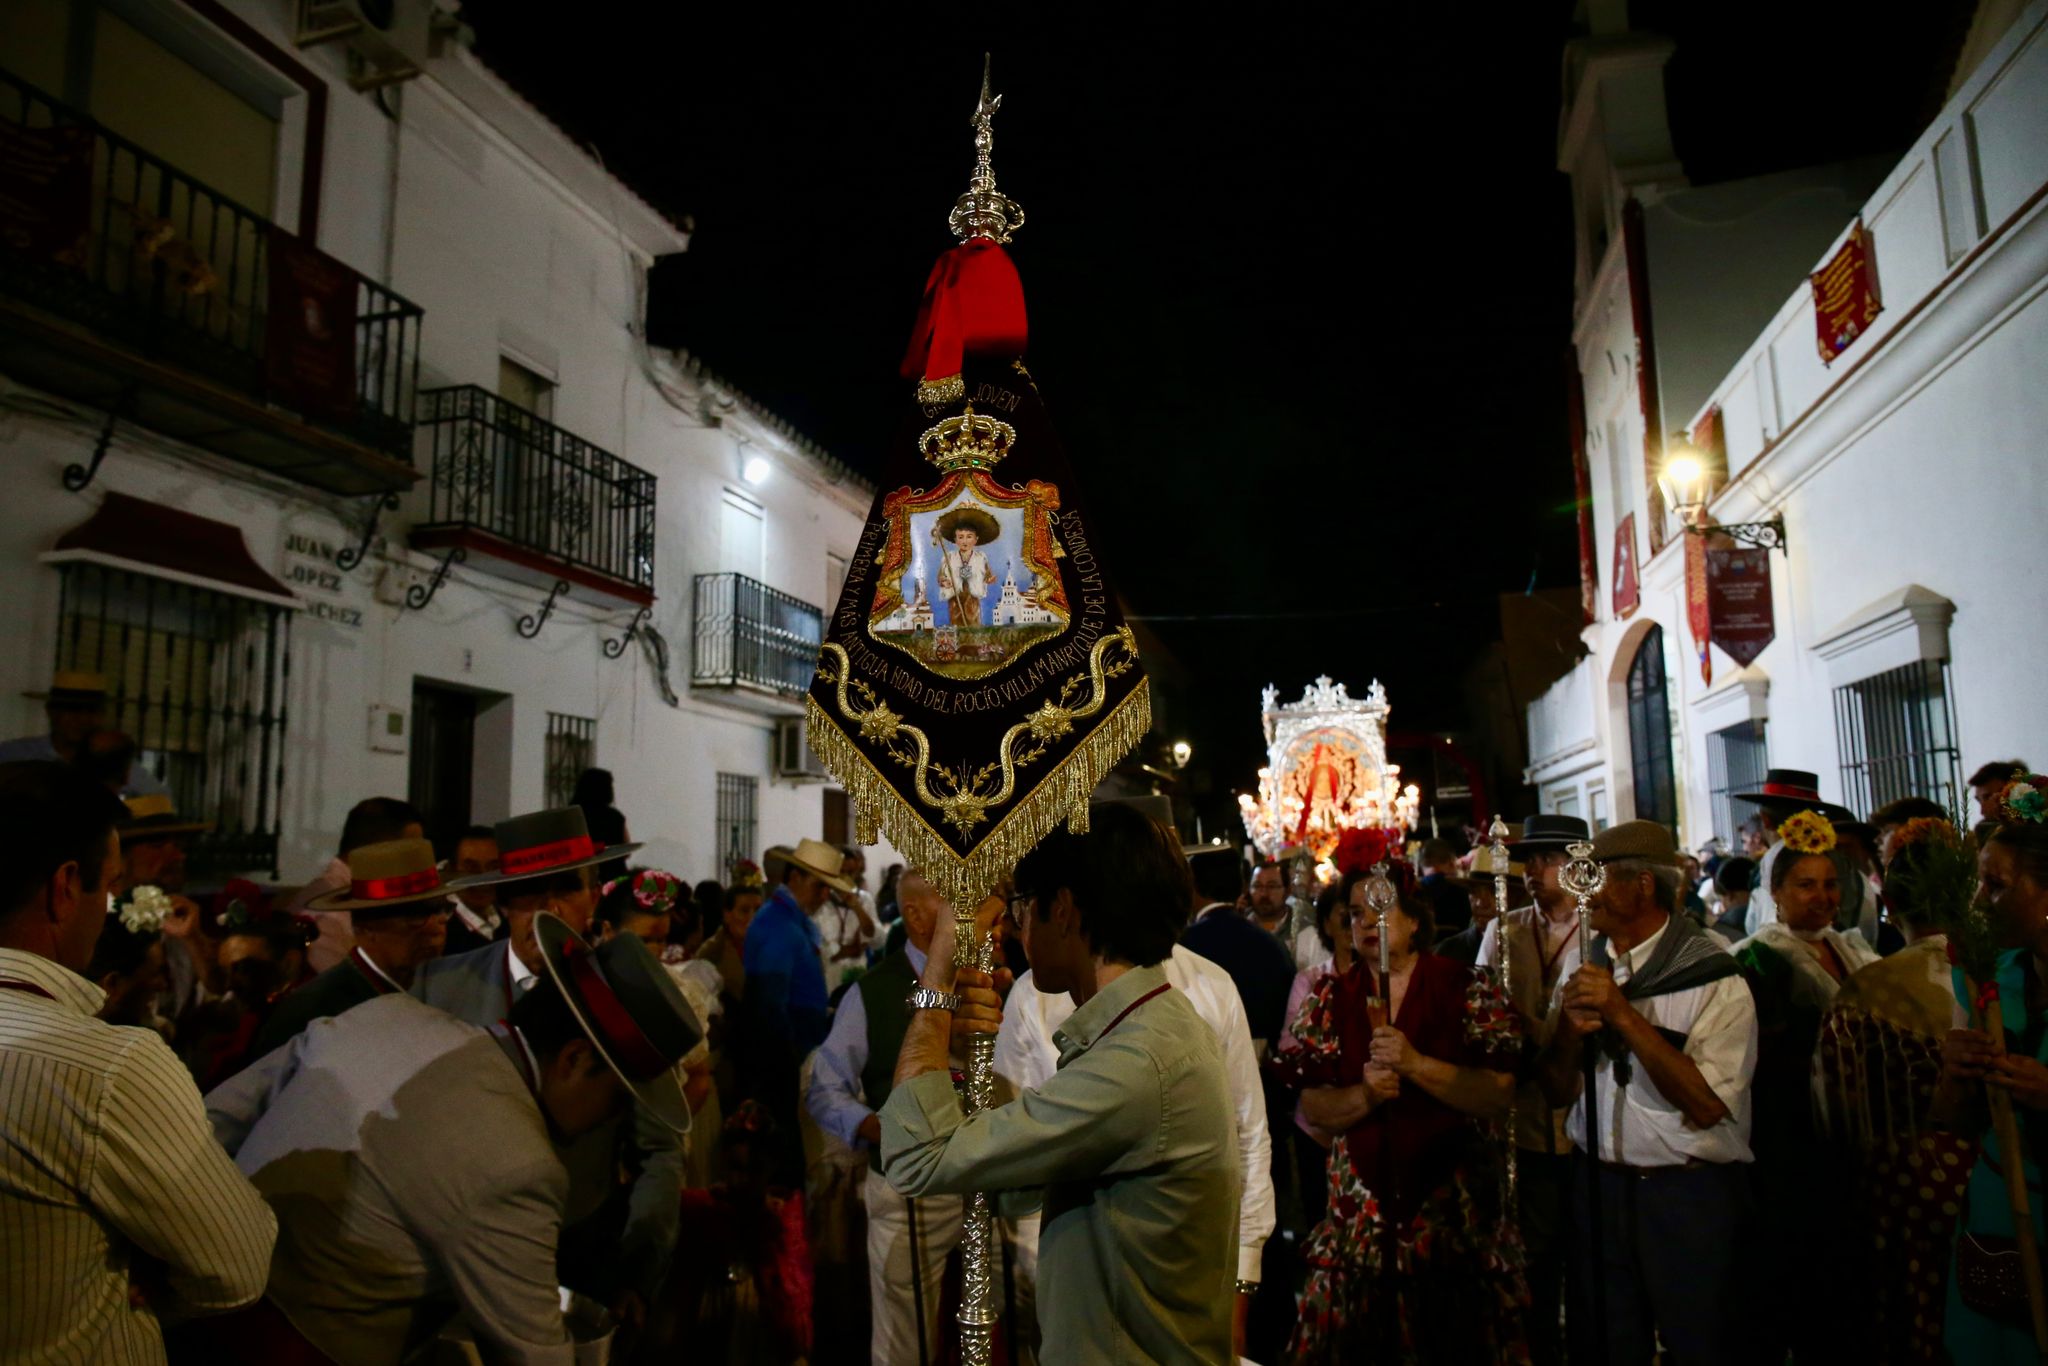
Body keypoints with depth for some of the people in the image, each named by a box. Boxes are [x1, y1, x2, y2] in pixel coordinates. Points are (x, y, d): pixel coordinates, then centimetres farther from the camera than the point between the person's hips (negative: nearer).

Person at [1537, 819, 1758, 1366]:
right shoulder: (1584, 964, 5)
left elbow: (1706, 1105, -20)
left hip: (1690, 1195, -5)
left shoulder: (1710, 973, -11)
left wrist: (1623, 1013, -23)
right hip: (1599, 1187, 5)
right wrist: (1569, 1028, -14)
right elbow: (1558, 1091, 5)